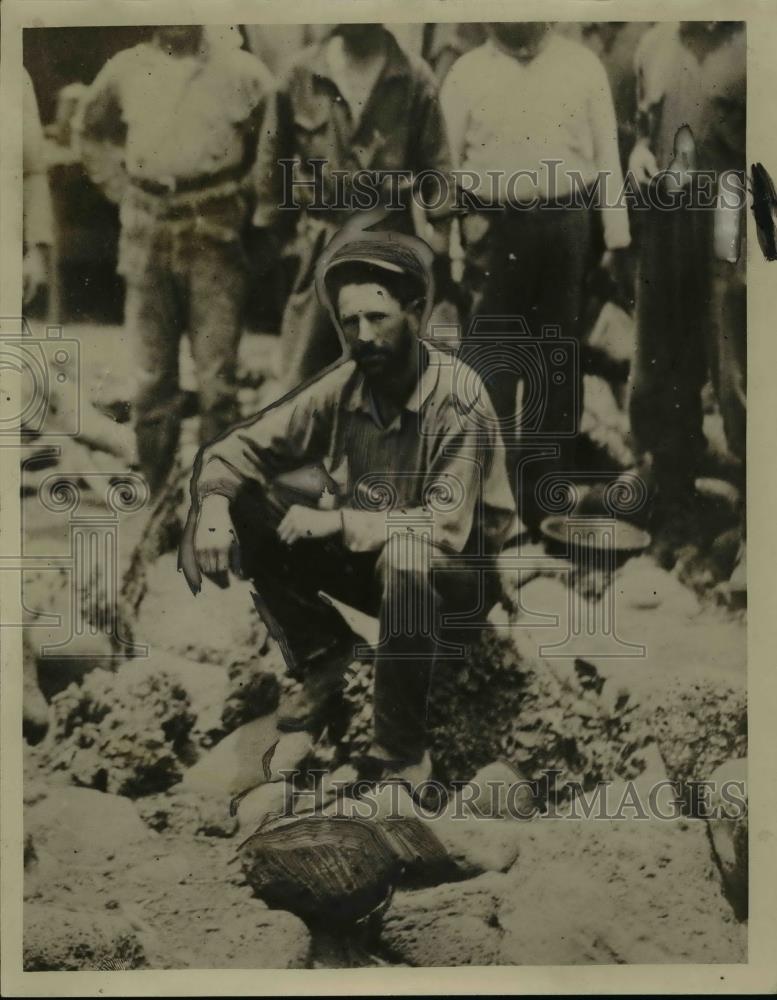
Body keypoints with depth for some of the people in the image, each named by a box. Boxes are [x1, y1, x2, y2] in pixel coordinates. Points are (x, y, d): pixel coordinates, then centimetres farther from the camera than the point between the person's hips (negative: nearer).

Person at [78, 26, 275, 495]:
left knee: (218, 375, -5)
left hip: (214, 235, -2)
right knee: (153, 374, 6)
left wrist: (244, 197, 2)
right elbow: (94, 131, 22)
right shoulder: (125, 70, 7)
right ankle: (157, 491, 17)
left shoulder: (240, 72, -2)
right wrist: (121, 188, 11)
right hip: (147, 235, 3)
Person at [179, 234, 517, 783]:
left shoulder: (458, 397, -23)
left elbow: (447, 526, -30)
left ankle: (403, 754, -21)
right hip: (366, 558, 5)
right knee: (249, 513, -12)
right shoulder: (343, 386, -8)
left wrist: (338, 522, -32)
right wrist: (214, 504, -24)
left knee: (405, 556, -40)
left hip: (458, 574, -5)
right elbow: (242, 446, -4)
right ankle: (324, 660, 4)